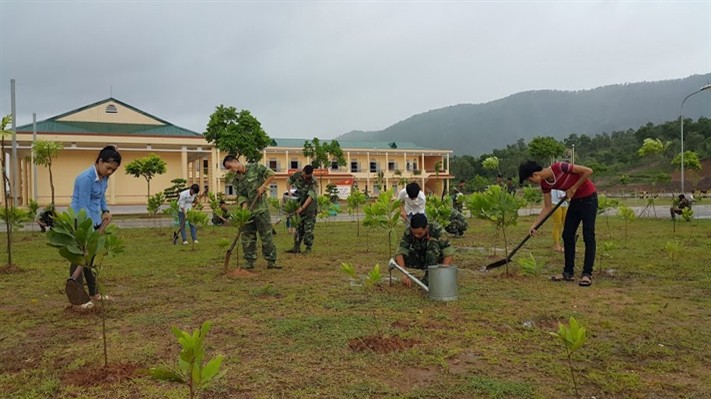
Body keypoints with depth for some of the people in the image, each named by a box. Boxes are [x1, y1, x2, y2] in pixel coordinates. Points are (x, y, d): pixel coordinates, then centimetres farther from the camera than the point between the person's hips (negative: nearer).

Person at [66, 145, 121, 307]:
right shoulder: (86, 178, -24)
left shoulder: (104, 176, 2)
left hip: (94, 220, 8)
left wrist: (105, 210, 9)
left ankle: (93, 293, 24)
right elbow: (83, 206, -25)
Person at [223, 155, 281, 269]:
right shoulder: (236, 180, 9)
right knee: (247, 237, 6)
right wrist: (244, 207, -16)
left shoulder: (255, 167, -3)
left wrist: (263, 186, -12)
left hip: (261, 208, -5)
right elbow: (240, 196, 1)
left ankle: (271, 261, 3)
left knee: (267, 235, -2)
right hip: (247, 211, 5)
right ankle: (249, 261, 15)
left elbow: (271, 174, -3)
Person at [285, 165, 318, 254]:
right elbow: (288, 181, 9)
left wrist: (301, 208, -34)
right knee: (299, 226, 8)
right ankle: (297, 247, 13)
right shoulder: (297, 175, -8)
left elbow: (310, 197, -29)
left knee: (308, 228, -4)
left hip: (310, 207, -5)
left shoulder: (313, 182, -22)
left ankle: (308, 248, 4)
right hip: (300, 205, 5)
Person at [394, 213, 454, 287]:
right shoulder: (408, 232, -23)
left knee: (433, 242, -33)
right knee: (398, 258, -22)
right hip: (420, 259, 4)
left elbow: (449, 252, -32)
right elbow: (400, 252, -30)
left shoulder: (435, 230, -30)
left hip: (437, 259, -4)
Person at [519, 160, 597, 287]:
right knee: (567, 235, 5)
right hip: (575, 200, 8)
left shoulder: (559, 167, -27)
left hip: (588, 198, -8)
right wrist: (534, 225, -2)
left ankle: (587, 274, -4)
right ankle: (568, 272, 12)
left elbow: (588, 171, -22)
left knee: (588, 236, -8)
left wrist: (574, 188, -18)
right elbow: (547, 208, 2)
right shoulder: (545, 184, -5)